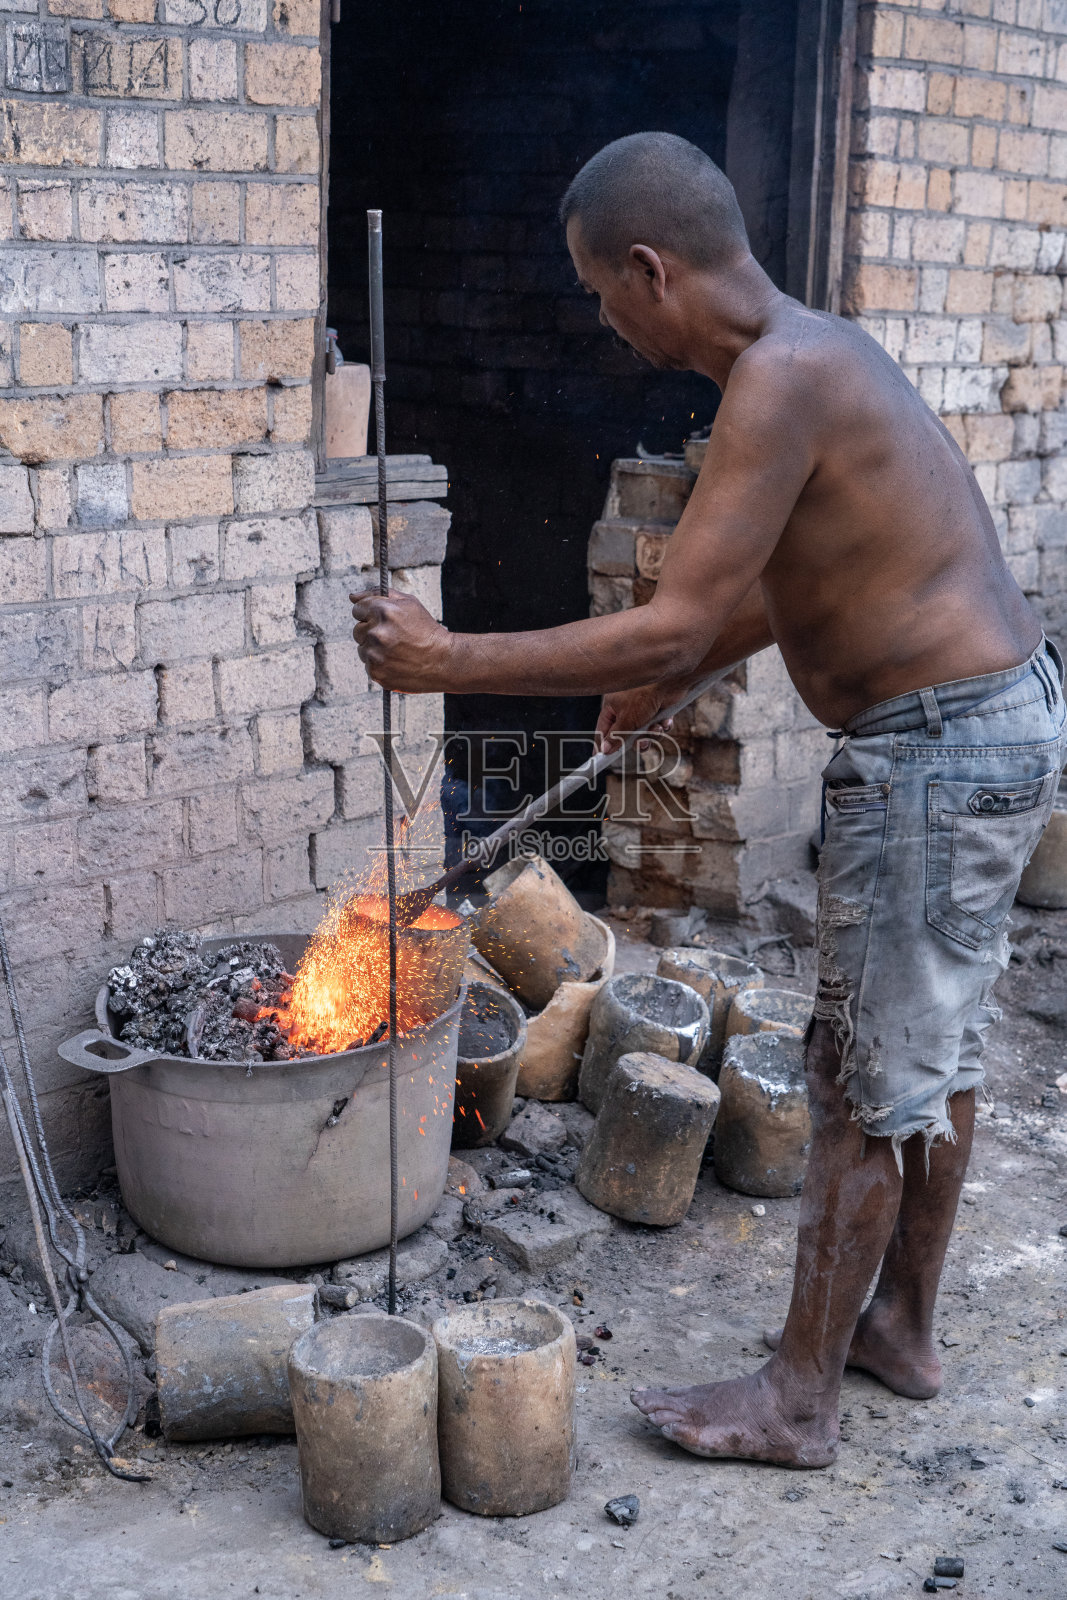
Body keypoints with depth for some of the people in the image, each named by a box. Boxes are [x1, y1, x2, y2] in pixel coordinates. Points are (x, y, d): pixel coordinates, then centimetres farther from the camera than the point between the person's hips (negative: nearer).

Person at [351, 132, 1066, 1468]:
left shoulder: (780, 380, -22)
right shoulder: (813, 347, 10)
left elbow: (669, 627, -26)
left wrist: (449, 664, -19)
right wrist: (676, 685, 28)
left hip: (937, 752, -10)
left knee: (867, 1083, 1)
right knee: (936, 1048, 20)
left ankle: (796, 1401, 16)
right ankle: (903, 1326, 37)